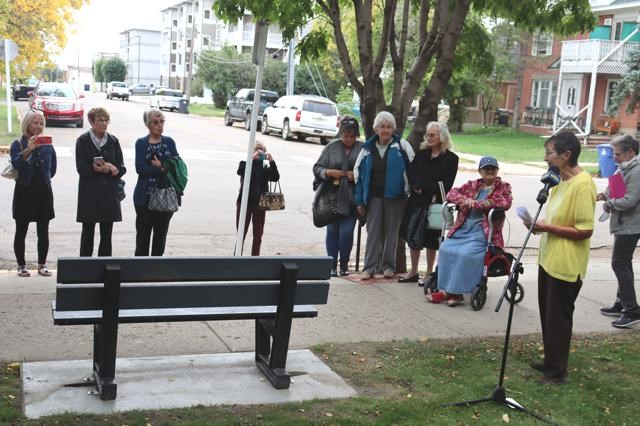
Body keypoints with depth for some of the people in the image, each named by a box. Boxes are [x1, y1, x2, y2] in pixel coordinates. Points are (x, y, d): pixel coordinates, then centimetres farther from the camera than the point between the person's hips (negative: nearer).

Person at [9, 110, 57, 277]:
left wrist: (43, 179, 10)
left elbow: (53, 168, 14)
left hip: (43, 191, 3)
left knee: (43, 231, 5)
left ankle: (42, 265, 14)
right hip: (24, 192, -3)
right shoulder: (18, 144, -4)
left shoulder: (47, 144, 4)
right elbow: (16, 163, -22)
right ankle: (21, 265, 12)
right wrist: (28, 150, -34)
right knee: (21, 230, 3)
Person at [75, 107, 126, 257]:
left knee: (107, 234, 4)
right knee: (88, 232, 4)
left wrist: (110, 168, -16)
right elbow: (81, 168, -8)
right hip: (89, 193, -2)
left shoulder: (113, 141, 8)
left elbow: (121, 168, 6)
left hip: (109, 192, 2)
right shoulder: (83, 141, 0)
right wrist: (106, 168, -17)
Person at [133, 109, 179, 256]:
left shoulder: (169, 142, 8)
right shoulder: (141, 143, 0)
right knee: (143, 233, 3)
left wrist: (160, 165, -15)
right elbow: (140, 168, -12)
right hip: (145, 195, -2)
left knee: (161, 233, 9)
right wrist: (162, 170, -16)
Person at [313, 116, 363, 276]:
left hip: (351, 198, -2)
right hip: (332, 196, 2)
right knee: (332, 230, 6)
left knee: (346, 231, -5)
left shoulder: (363, 149, 2)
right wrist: (329, 172, -12)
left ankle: (344, 264, 13)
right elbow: (317, 168, 6)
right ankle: (332, 265, 16)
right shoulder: (332, 147, 6)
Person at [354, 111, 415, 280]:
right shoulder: (368, 148, 8)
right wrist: (360, 200, 7)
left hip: (395, 196, -2)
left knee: (391, 231, 6)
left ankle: (389, 266, 17)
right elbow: (359, 173, 10)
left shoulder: (401, 145, 0)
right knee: (373, 231, 0)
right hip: (374, 196, 2)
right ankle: (369, 267, 4)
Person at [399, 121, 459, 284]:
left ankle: (429, 274, 12)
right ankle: (413, 272, 21)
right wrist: (417, 187, -14)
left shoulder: (451, 158, -3)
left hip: (434, 202, -5)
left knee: (430, 238, 1)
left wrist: (425, 189, -12)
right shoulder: (422, 154, 11)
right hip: (416, 200, 5)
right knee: (412, 235, 9)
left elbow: (446, 185, -7)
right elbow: (411, 172, 2)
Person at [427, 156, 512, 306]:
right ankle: (447, 290, -17)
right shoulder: (472, 185, 19)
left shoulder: (503, 187, 8)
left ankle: (453, 292, -19)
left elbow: (506, 202, -12)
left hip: (483, 232, -4)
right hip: (463, 228, 5)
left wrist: (475, 203, -15)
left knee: (466, 253, -28)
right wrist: (465, 200, -10)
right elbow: (451, 193, 13)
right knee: (446, 248, -20)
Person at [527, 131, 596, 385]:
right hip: (549, 259, 9)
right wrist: (541, 224, 2)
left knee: (558, 317, 2)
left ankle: (557, 371, 15)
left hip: (565, 265, -9)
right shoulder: (561, 180, 9)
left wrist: (548, 228, -20)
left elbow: (584, 231, -23)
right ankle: (550, 362, 33)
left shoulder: (582, 185, -21)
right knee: (547, 314, 18)